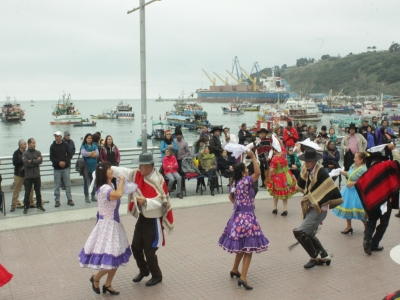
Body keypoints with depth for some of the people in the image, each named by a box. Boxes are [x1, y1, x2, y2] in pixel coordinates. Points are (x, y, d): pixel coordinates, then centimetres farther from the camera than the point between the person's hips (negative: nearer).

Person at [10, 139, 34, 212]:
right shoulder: (16, 153, -9)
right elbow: (14, 163, -18)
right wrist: (24, 161, -21)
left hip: (27, 174, 4)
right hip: (18, 175, -4)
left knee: (30, 189, 9)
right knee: (16, 191, 1)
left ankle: (31, 203, 21)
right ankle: (13, 206, 8)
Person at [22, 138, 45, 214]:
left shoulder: (38, 152, 5)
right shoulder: (25, 153, -3)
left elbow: (40, 161, -11)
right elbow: (26, 163, -17)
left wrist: (32, 161, -16)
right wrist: (36, 161, -12)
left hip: (37, 175, 3)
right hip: (28, 176, -3)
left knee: (38, 192, 12)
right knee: (27, 193, 2)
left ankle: (39, 206, 22)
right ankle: (25, 207, 11)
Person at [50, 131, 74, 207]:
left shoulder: (65, 145, 2)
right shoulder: (52, 146, 0)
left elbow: (69, 154, 1)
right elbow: (51, 157, -3)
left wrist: (65, 162, -14)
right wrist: (59, 162, -16)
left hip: (65, 167, 0)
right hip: (57, 168, 0)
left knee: (68, 184, 3)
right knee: (57, 185, 3)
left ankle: (69, 199, 10)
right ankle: (57, 200, 10)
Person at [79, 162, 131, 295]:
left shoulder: (110, 186, 6)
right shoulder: (104, 188, -23)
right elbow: (118, 194, -41)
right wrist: (121, 180, -29)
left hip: (114, 225, 10)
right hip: (107, 225, -10)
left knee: (116, 258, 14)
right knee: (111, 259, -6)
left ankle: (107, 284, 29)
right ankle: (95, 278, 21)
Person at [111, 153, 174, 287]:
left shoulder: (158, 180, -24)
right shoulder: (137, 174, -3)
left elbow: (159, 202, -26)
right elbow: (122, 171, -1)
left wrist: (146, 201, -43)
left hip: (153, 220, -7)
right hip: (142, 217, 7)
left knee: (149, 251, 1)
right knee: (136, 247, 17)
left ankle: (157, 276, 26)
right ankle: (143, 270, 42)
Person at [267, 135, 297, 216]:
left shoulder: (274, 159, -26)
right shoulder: (283, 152, -11)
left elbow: (271, 170, -25)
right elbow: (282, 145, 9)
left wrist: (270, 177, -8)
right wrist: (277, 138, 5)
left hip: (278, 178, -4)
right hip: (286, 176, 4)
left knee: (276, 193, 19)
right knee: (285, 193, 15)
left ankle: (275, 208, 28)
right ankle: (285, 209, 12)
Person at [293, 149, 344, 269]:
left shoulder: (321, 174, -23)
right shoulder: (307, 172, 1)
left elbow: (334, 192, -21)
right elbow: (301, 186, 14)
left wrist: (323, 205, -10)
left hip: (318, 210, -9)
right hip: (311, 209, 9)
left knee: (299, 232, -15)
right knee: (309, 234, 21)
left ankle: (315, 257, 4)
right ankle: (324, 256, 38)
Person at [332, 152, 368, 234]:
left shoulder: (363, 169, -21)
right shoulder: (353, 165, 5)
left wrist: (353, 183, -23)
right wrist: (341, 172, 4)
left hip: (357, 192, -9)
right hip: (349, 190, 9)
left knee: (359, 211, -3)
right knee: (347, 208, 15)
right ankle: (349, 227, 30)